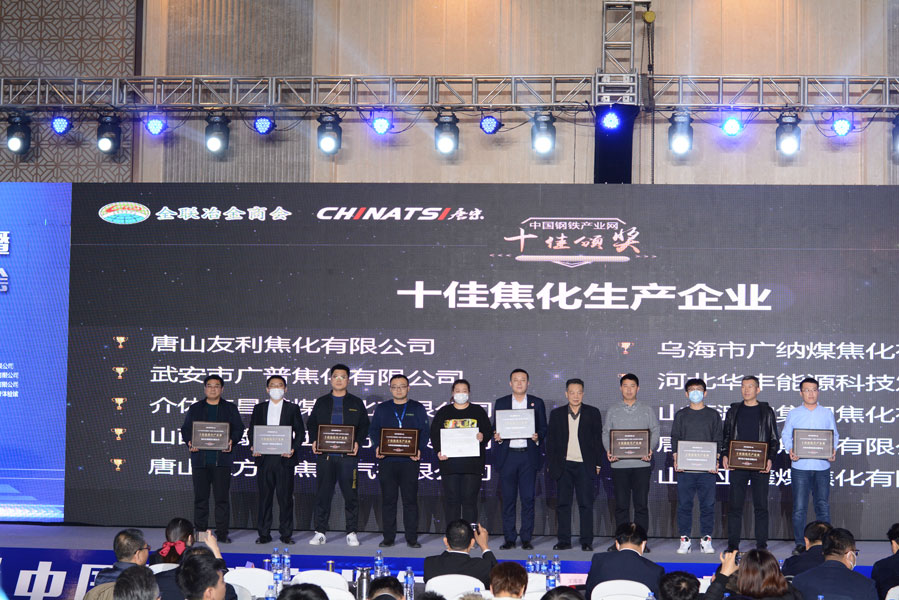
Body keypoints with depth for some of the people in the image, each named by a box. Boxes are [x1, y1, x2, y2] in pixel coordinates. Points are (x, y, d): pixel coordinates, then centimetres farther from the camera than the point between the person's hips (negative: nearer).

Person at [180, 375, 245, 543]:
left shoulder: (230, 408, 11)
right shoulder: (195, 409, 14)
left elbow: (238, 428, 7)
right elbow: (186, 429, 11)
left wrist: (232, 442, -13)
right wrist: (189, 442, -8)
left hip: (222, 458, -1)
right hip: (200, 458, 1)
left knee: (222, 497, -2)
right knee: (200, 497, 2)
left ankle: (222, 533, 2)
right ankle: (200, 532, 8)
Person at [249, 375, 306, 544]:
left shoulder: (293, 408, 8)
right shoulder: (259, 408, 14)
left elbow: (300, 432, 6)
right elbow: (252, 431, 13)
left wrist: (294, 449, -10)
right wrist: (253, 447, -5)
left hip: (285, 459, -2)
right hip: (264, 459, 2)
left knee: (285, 497, -1)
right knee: (264, 496, 3)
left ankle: (286, 534, 5)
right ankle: (264, 533, 9)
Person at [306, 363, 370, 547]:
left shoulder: (356, 403, 11)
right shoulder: (321, 402, 14)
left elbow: (364, 426, 9)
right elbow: (312, 424, 14)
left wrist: (357, 442, -8)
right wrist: (314, 441, -4)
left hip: (348, 456, -1)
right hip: (324, 455, 1)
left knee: (350, 495, -2)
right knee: (322, 494, 2)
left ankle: (352, 533, 5)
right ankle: (320, 532, 8)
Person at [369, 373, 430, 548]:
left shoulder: (418, 408, 10)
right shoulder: (382, 408, 14)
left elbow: (425, 431, 5)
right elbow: (374, 430, 10)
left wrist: (419, 449, -12)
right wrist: (378, 447, -9)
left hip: (409, 460, -1)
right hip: (387, 460, 1)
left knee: (410, 499, -2)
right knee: (388, 499, 1)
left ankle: (412, 538, 3)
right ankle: (388, 537, 7)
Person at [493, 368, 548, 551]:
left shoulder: (537, 403, 10)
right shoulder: (500, 403, 11)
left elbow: (543, 428, 9)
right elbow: (495, 429, 12)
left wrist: (538, 437, -12)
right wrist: (497, 437, -10)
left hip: (528, 455, -1)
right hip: (507, 455, 1)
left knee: (528, 498, -2)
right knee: (508, 498, 1)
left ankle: (526, 538, 5)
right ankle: (509, 538, 7)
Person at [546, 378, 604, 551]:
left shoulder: (593, 413, 5)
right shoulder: (556, 414, 9)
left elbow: (598, 439, 6)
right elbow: (550, 440, 10)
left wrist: (597, 464, 1)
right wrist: (550, 464, 3)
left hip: (585, 465, -1)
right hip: (564, 465, 2)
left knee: (586, 504, -1)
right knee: (563, 504, 4)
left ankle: (587, 542, 4)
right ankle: (564, 540, 10)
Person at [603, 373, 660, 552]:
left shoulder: (647, 411, 10)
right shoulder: (612, 412, 13)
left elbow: (655, 433, 6)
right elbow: (606, 434, 10)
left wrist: (650, 450, -12)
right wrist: (609, 451, -8)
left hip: (641, 463, -1)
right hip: (619, 463, 1)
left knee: (641, 503, -2)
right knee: (621, 504, 1)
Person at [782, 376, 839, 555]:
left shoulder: (827, 413, 10)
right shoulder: (794, 413, 7)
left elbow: (834, 435, 12)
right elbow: (786, 436, 9)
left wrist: (833, 451, -6)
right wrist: (790, 450, -10)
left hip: (822, 466, 1)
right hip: (800, 466, -1)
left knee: (823, 505, 2)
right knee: (799, 507, -2)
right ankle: (800, 543, 4)